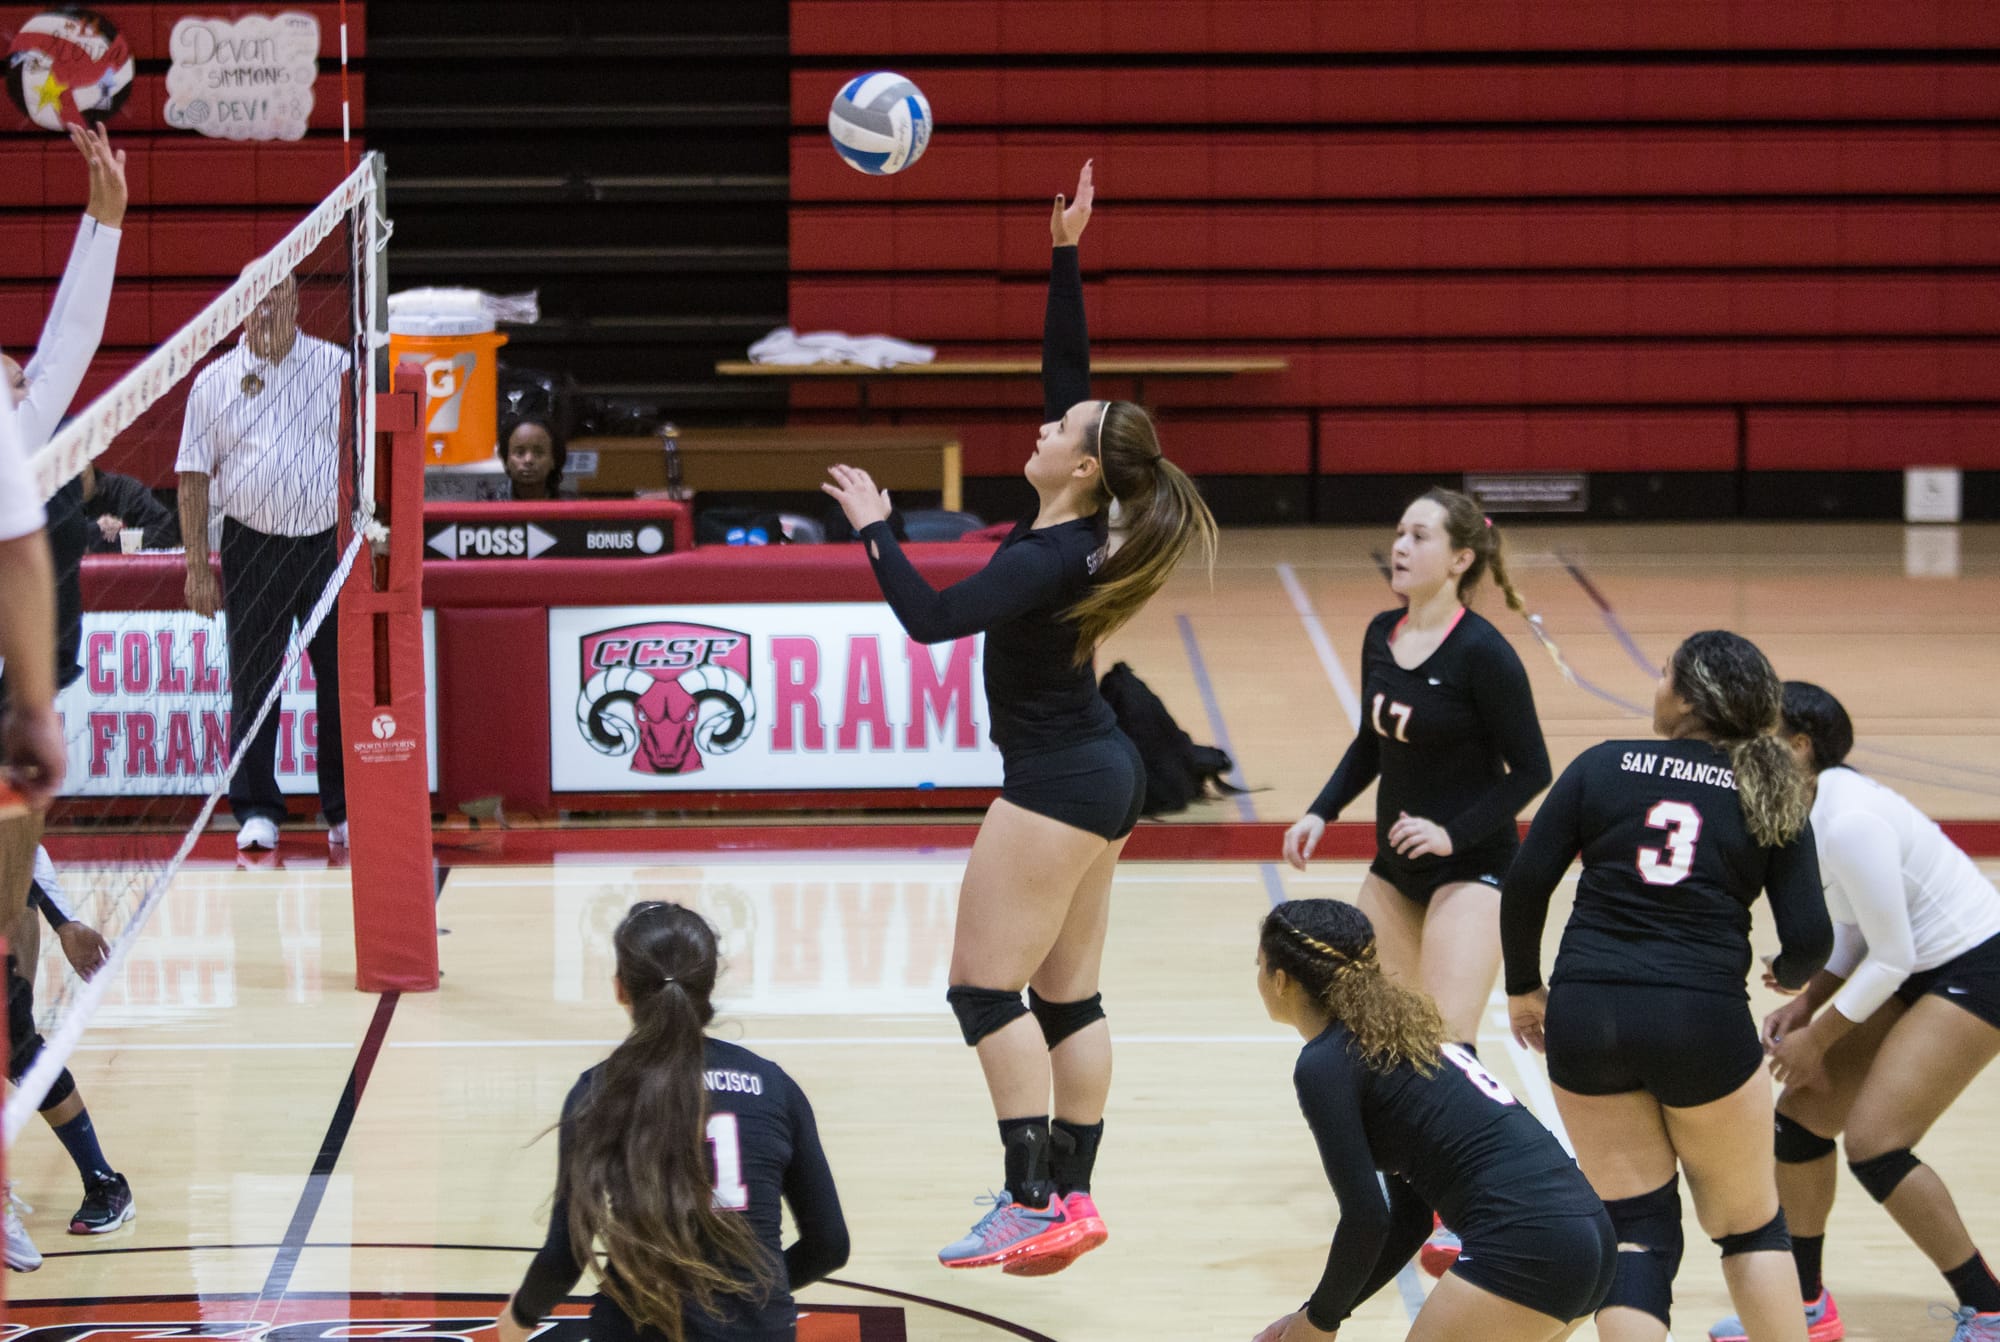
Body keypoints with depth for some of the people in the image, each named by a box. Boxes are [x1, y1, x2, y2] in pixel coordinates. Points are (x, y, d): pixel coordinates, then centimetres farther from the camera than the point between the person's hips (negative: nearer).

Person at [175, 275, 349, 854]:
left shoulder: (337, 367, 4)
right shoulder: (215, 382, 4)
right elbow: (194, 476, 5)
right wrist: (197, 566, 0)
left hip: (329, 541, 0)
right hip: (252, 546, 0)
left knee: (340, 680, 2)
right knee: (252, 683, 1)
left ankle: (346, 809, 10)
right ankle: (256, 810, 8)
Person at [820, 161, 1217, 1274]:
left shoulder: (1053, 557, -22)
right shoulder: (1085, 526, 2)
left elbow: (932, 616, -30)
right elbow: (1068, 365, 11)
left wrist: (875, 530, -20)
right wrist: (1065, 255, 7)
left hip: (1059, 783, -10)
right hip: (1102, 774, 10)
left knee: (986, 986, -8)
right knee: (1067, 994, 10)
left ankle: (1035, 1202, -12)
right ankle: (1072, 1199, 12)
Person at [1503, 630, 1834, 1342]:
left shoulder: (1603, 767, 5)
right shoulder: (1770, 797, 5)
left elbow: (1524, 884, -1)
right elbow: (1810, 936, -1)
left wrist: (1524, 987, 14)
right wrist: (1788, 975, 23)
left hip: (1585, 1017, 1)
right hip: (1704, 1018, 0)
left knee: (1634, 1228, 8)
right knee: (1749, 1225, 18)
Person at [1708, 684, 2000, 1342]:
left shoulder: (1847, 822, -28)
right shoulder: (1803, 812, 2)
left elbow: (1891, 957, -23)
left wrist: (1817, 1039, -13)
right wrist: (1807, 1003, 1)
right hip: (1918, 971, 10)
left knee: (1873, 1143, -16)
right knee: (1802, 1111, 7)